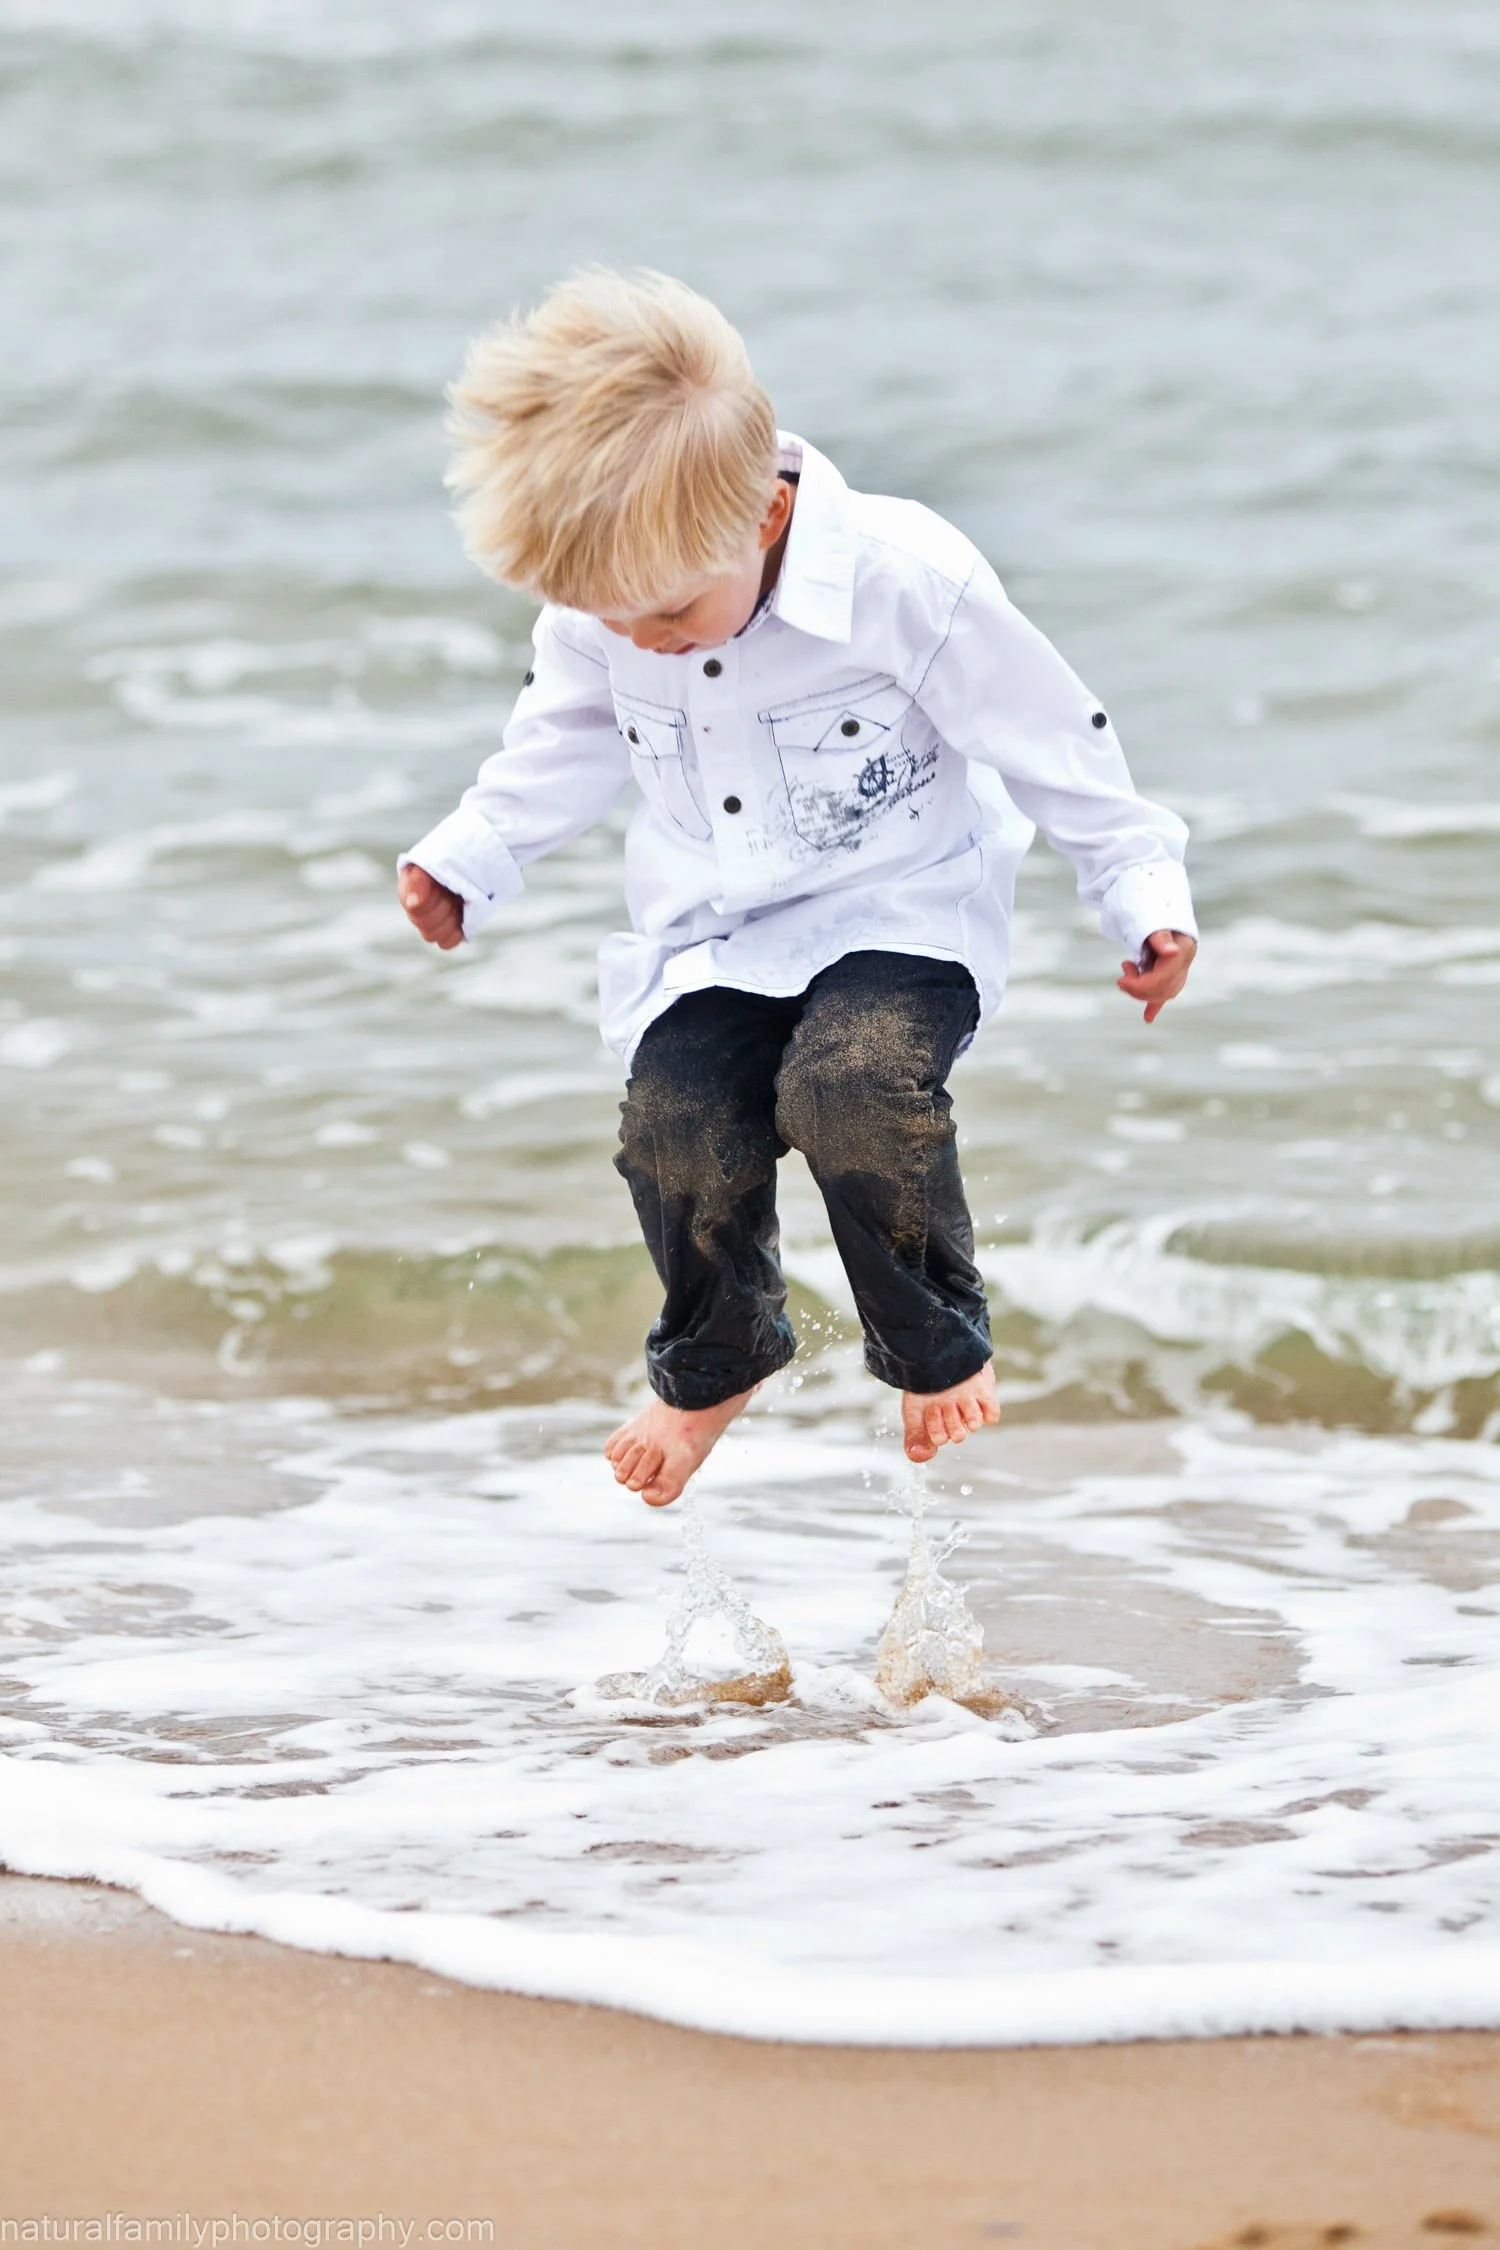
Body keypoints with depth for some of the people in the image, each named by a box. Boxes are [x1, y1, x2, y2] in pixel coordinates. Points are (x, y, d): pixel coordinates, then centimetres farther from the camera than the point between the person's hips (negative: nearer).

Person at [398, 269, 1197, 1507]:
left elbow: (1050, 735, -13)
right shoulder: (604, 593, -11)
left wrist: (1144, 890, -9)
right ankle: (712, 1365, 18)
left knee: (853, 1082, -31)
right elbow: (570, 732, 13)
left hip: (899, 907, -4)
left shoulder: (902, 581, -25)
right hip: (709, 930, 4)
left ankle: (941, 1348, -4)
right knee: (679, 1128, -15)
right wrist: (469, 857, 13)